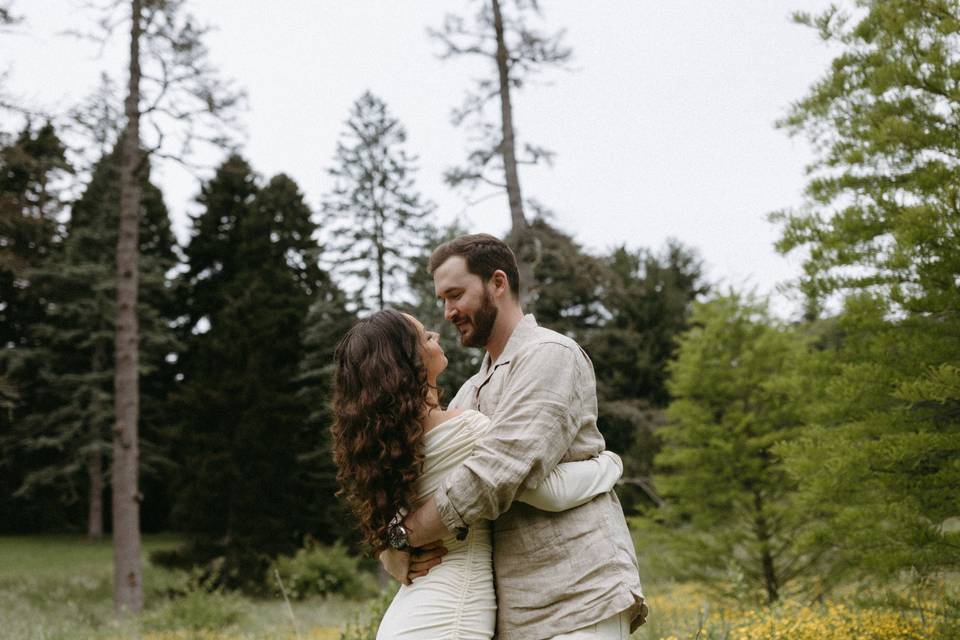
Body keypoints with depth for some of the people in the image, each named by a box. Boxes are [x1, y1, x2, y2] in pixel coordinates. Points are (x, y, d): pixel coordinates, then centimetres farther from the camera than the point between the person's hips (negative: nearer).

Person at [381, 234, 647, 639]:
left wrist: (402, 534, -11)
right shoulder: (471, 393, 21)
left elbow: (498, 472, -19)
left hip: (576, 604, -8)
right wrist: (397, 551, -5)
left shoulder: (550, 355, -6)